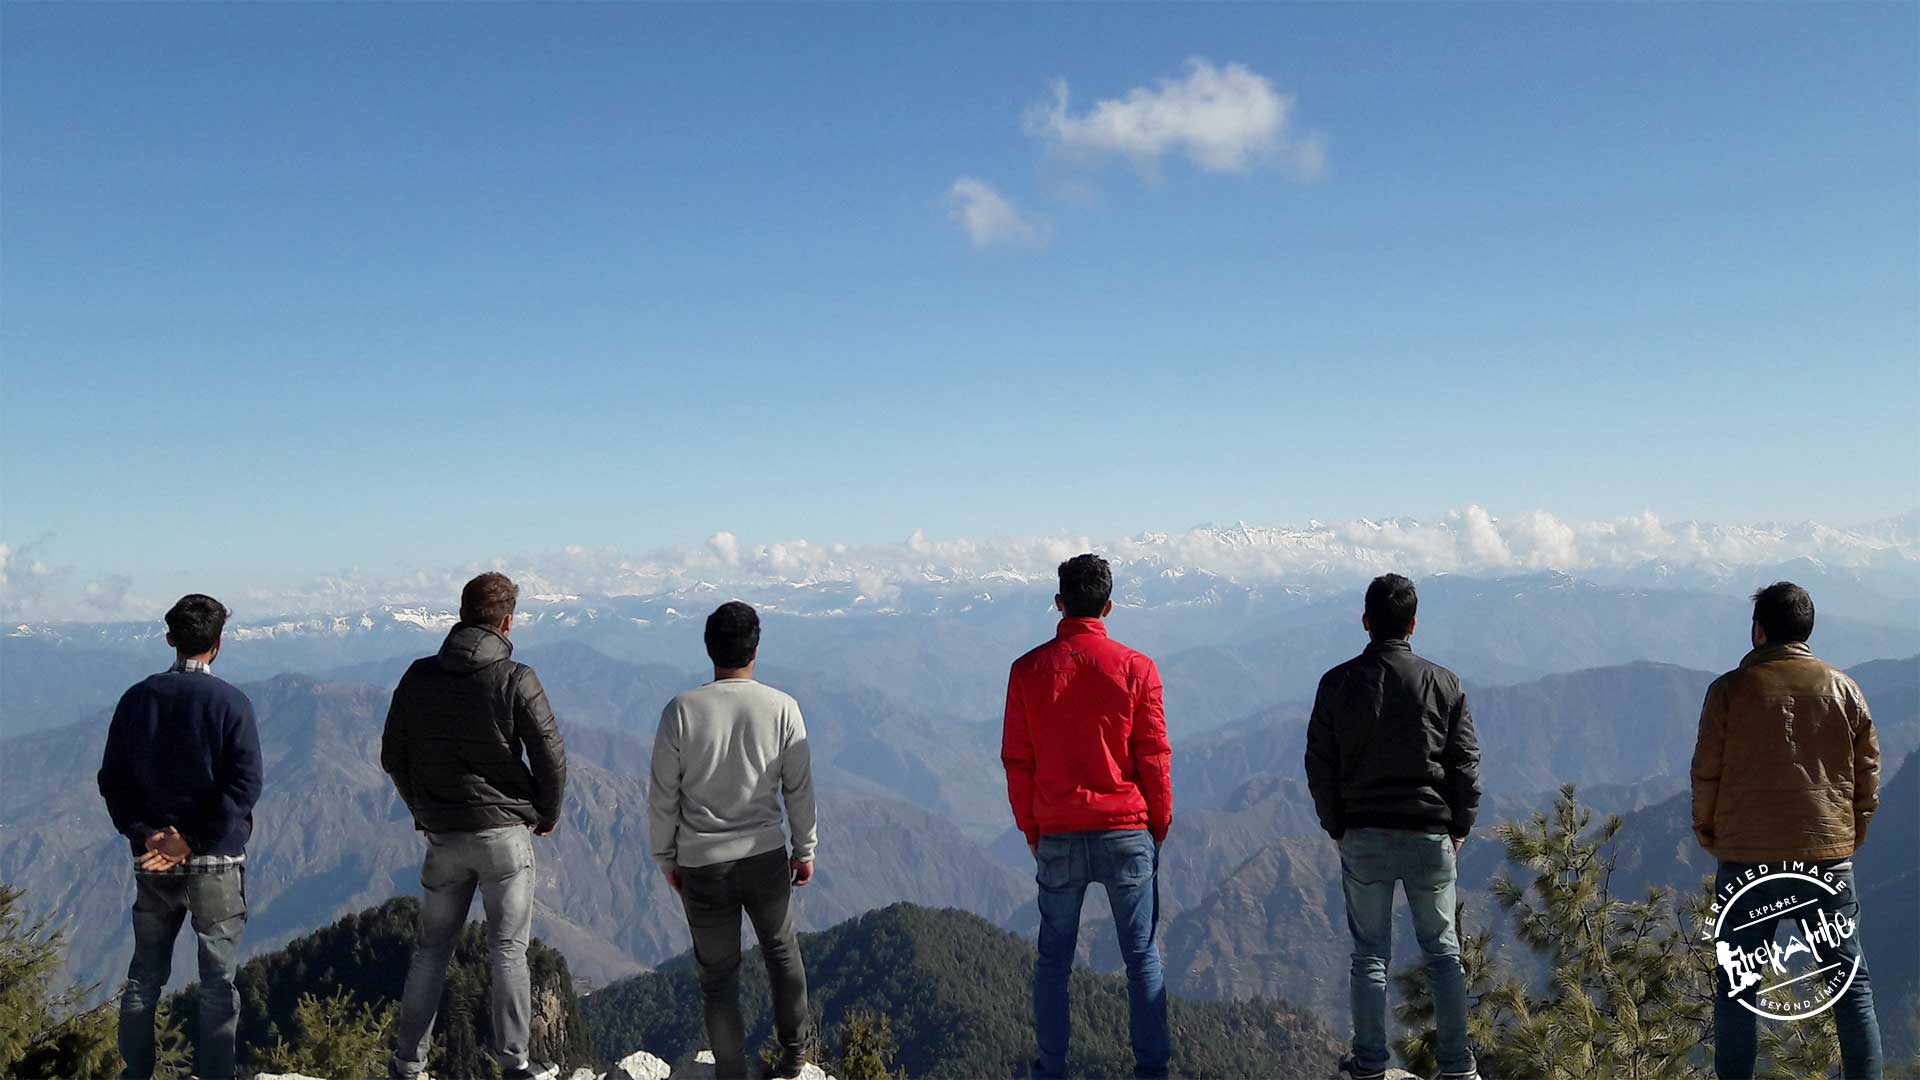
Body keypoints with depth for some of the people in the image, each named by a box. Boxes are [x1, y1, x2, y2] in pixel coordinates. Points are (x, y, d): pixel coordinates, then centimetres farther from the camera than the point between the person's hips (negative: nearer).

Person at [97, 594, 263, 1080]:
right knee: (218, 981, 5)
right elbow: (244, 786, -17)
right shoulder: (231, 703, -11)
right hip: (217, 861, -4)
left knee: (144, 976, 16)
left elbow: (113, 780, 1)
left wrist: (145, 833, -5)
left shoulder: (136, 698, 2)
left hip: (151, 859, 4)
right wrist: (193, 842, -14)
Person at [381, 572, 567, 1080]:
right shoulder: (516, 680, -13)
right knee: (508, 949, 5)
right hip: (505, 832, -3)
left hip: (442, 836, 4)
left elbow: (392, 757, 7)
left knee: (431, 950, 16)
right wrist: (547, 815, 6)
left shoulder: (419, 676, 0)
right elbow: (552, 758, -12)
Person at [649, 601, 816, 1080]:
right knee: (782, 951, 23)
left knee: (718, 973, 12)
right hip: (766, 857, 1)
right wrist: (804, 849, 12)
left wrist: (666, 857, 10)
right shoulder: (782, 708, -9)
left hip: (701, 864, -1)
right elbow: (799, 789, -1)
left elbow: (662, 797, -4)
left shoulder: (681, 711, -10)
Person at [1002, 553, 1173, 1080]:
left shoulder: (1028, 670, -3)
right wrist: (1159, 826, 9)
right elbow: (1155, 758, -3)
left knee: (1053, 959, 13)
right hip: (1126, 832, -1)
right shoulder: (1135, 668, -6)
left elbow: (1016, 760, 1)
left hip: (1057, 837, 1)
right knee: (1142, 955, 10)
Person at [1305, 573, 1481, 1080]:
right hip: (1430, 837, 0)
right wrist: (1458, 829, 10)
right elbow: (1466, 763, 0)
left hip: (1362, 837, 0)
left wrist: (1336, 828, 10)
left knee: (1369, 952, 8)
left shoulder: (1338, 683, -4)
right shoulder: (1443, 682, -3)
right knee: (1443, 950, 11)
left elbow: (1319, 765, -1)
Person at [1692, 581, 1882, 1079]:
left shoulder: (1729, 689, -4)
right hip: (1828, 857, 2)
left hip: (1746, 857, -2)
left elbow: (1706, 773, -3)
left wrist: (1709, 835, 11)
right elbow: (1868, 776, 8)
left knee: (1736, 986, 7)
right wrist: (1850, 839, 19)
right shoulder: (1844, 690, 4)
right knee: (1852, 984, 11)